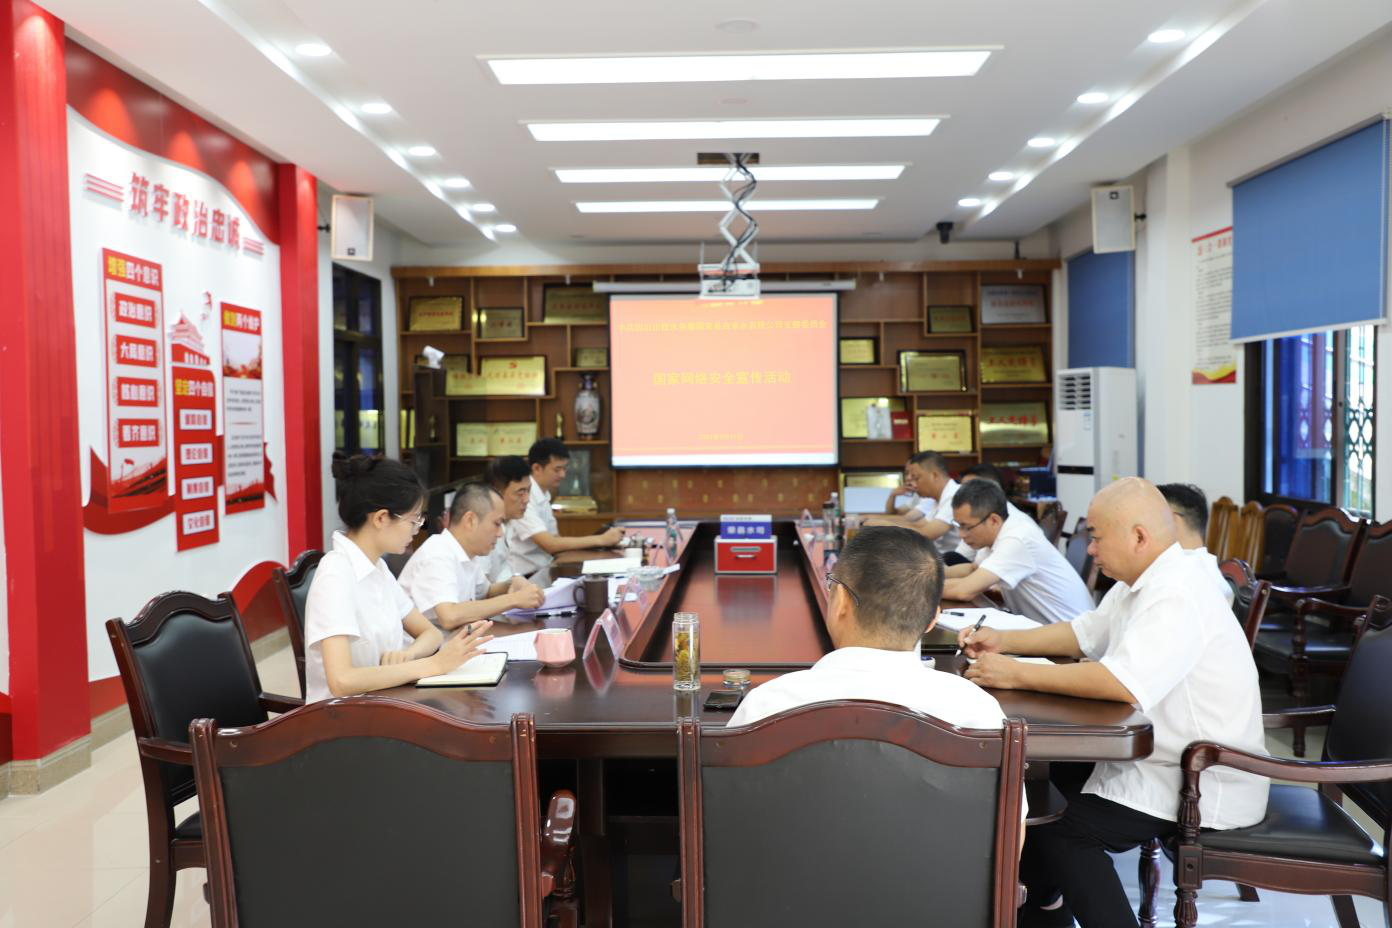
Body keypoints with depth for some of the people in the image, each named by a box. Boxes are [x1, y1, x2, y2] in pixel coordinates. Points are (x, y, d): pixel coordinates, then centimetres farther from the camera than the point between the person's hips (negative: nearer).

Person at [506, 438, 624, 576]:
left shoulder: (543, 495, 10)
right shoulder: (524, 497, -17)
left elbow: (555, 540, 10)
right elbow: (550, 544, -23)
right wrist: (601, 539, -20)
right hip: (526, 578, -8)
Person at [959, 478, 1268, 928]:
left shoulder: (1178, 597, -24)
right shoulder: (1142, 584, 8)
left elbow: (1123, 684, -35)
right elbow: (1083, 633, 19)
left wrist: (1016, 674, -28)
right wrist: (1003, 641, 7)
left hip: (1208, 788, -10)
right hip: (1164, 760, 10)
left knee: (1057, 828, -19)